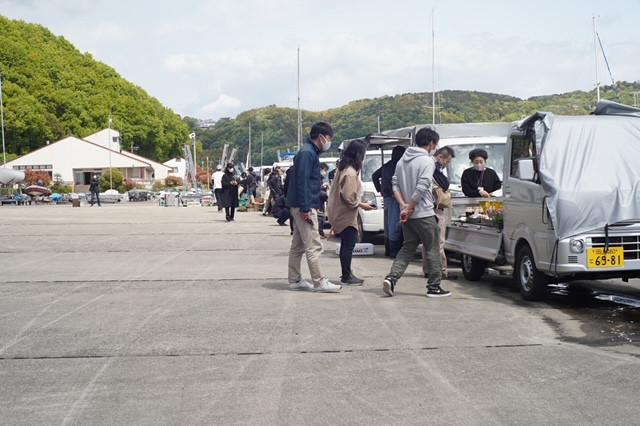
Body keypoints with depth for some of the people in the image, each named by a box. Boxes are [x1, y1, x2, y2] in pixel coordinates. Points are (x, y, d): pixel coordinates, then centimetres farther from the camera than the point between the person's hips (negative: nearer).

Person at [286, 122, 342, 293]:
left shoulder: (310, 152, 18)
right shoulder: (307, 153, -14)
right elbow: (302, 182, -21)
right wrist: (306, 209, -23)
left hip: (301, 207, 11)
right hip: (304, 206, -11)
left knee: (298, 246, 13)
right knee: (314, 246, -8)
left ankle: (295, 280, 20)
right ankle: (319, 282, -4)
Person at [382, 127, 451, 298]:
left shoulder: (403, 160, 12)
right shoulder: (427, 161, -13)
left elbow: (395, 184, 8)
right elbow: (421, 188, -21)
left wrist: (404, 205, 0)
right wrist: (409, 209, -14)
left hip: (408, 215, 7)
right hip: (424, 214, -7)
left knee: (408, 247, 14)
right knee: (432, 249, 5)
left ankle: (391, 277, -2)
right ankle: (434, 287, 9)